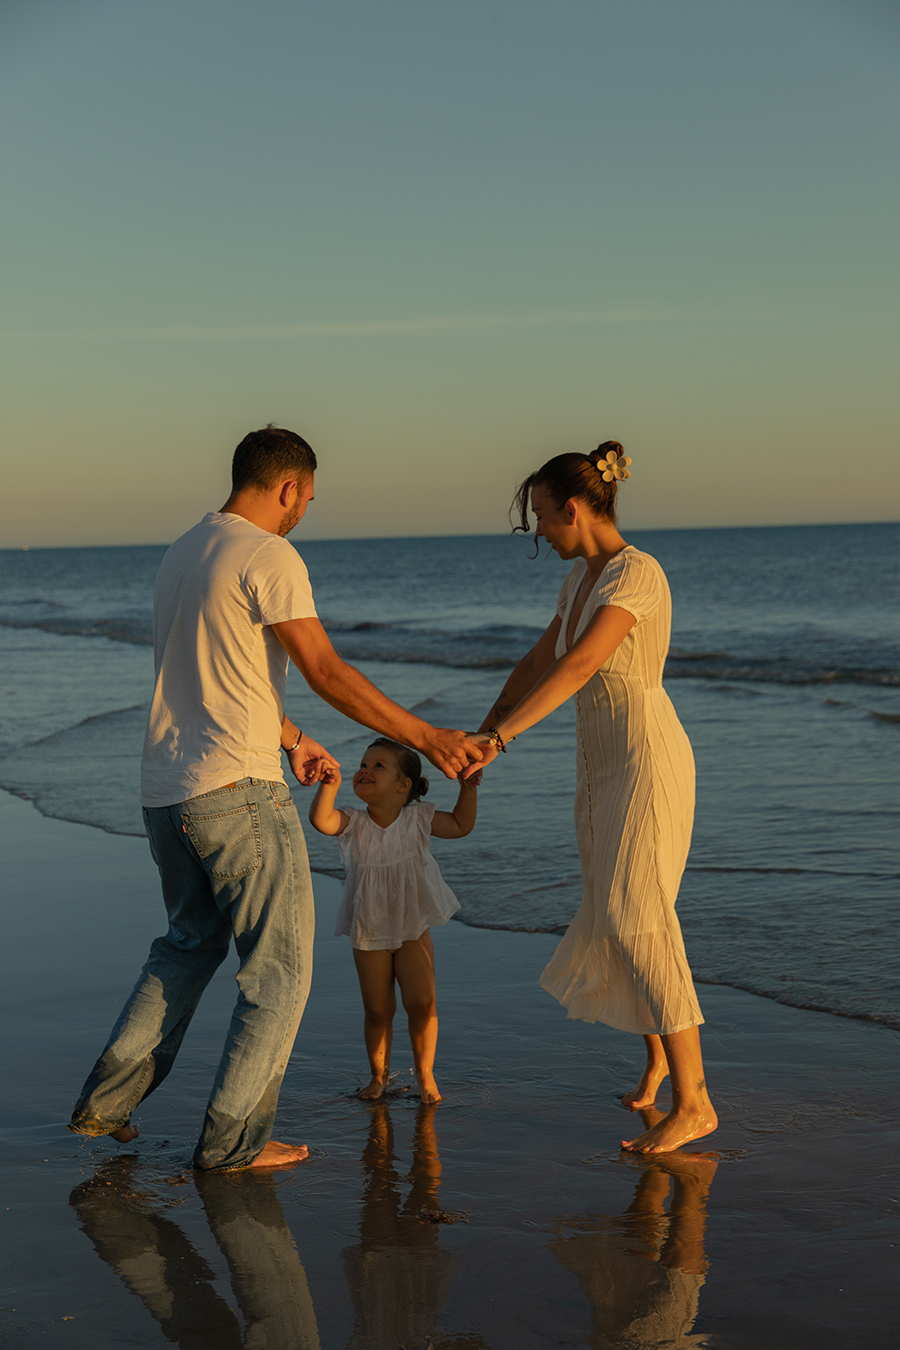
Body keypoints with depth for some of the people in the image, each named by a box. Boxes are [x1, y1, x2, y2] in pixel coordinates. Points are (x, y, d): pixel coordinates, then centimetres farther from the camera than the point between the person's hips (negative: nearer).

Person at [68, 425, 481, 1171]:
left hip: (166, 790, 9)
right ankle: (232, 1138, 9)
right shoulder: (269, 557, -12)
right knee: (279, 969, 4)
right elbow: (327, 672, -16)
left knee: (192, 942, 26)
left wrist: (292, 738, 33)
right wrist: (425, 736, -10)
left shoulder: (181, 555, 17)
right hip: (237, 789, -9)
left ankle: (108, 1100, 25)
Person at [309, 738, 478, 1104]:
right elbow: (321, 819, -28)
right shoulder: (354, 824, -10)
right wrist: (330, 786, -41)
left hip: (413, 928, 0)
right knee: (377, 1009, 3)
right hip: (369, 933, 0)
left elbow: (461, 825, 2)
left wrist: (468, 788, -10)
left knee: (421, 1002, -8)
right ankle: (378, 1073, 26)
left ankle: (424, 1072, 12)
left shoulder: (417, 819, -6)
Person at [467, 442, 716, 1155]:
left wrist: (500, 735, -33)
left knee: (638, 921, -14)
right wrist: (486, 723, 28)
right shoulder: (581, 577, 9)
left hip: (647, 763, -9)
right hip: (601, 767, 9)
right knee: (610, 917, 16)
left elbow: (577, 668, -29)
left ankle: (693, 1101, -11)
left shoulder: (638, 573, -19)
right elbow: (541, 658, 22)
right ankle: (658, 1053, 38)